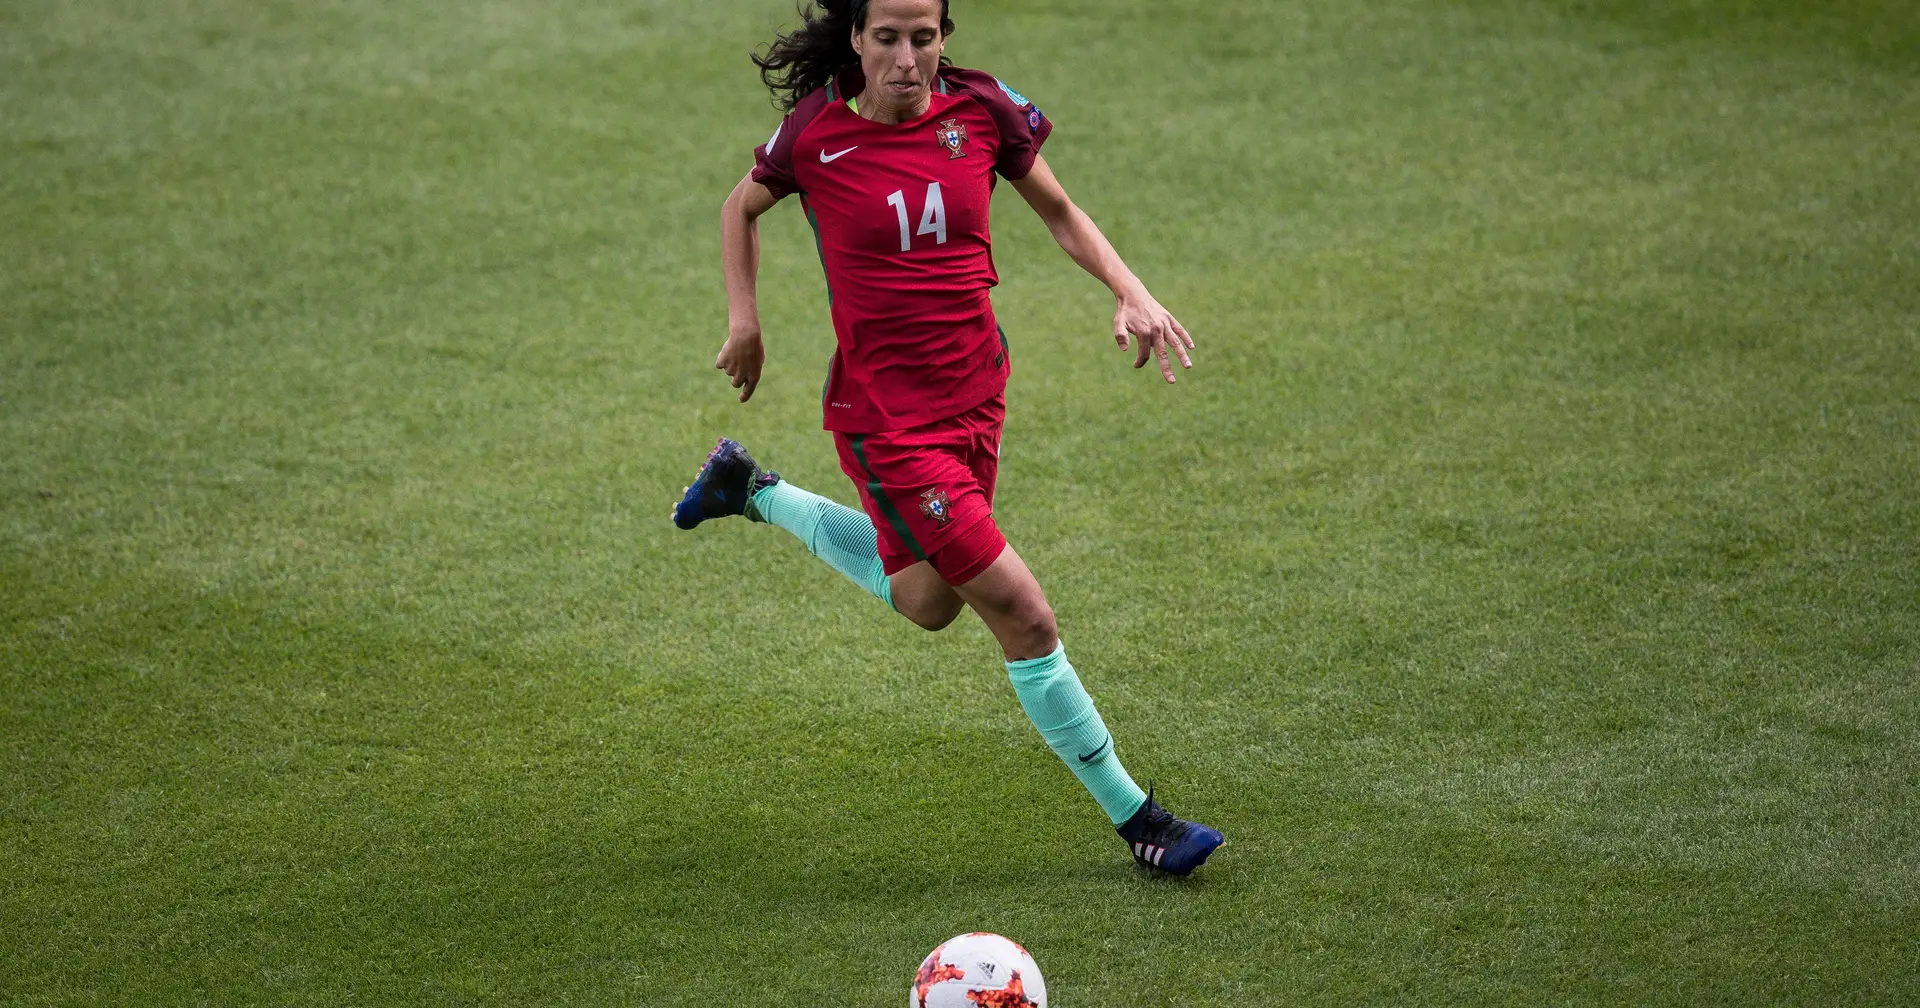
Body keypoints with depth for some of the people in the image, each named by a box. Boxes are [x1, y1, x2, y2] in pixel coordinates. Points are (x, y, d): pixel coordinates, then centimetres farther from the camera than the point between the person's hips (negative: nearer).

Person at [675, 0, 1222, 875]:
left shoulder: (982, 110, -5)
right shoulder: (816, 133, -12)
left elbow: (1059, 212, 9)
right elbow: (742, 206, 9)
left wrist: (1131, 293, -5)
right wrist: (743, 319, 2)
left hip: (976, 395, 6)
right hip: (885, 416, -5)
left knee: (927, 600, 24)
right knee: (1022, 615, -8)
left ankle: (752, 492, 42)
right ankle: (1133, 818, 4)